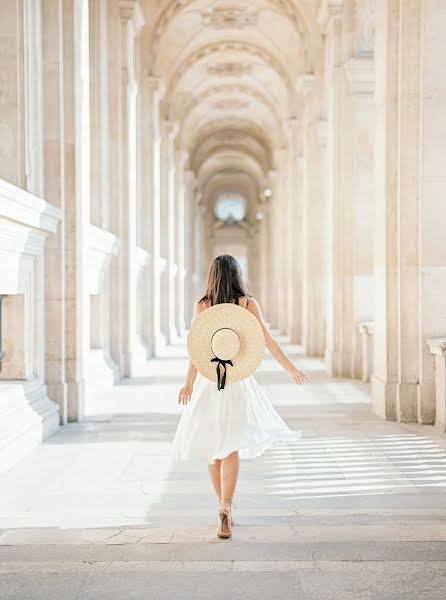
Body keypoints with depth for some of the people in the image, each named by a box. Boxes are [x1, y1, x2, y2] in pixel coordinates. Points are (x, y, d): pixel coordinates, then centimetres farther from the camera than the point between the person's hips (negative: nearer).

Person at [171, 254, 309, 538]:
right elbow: (268, 341, 0)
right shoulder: (248, 303, 0)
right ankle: (226, 507, -22)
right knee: (231, 447, -5)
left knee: (214, 447, 14)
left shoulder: (201, 305, 0)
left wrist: (189, 382, -9)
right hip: (238, 379, -1)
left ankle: (224, 507, 24)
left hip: (208, 379, 1)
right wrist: (292, 368, 9)